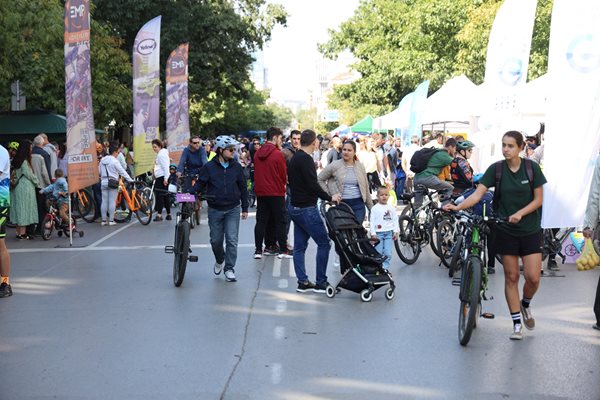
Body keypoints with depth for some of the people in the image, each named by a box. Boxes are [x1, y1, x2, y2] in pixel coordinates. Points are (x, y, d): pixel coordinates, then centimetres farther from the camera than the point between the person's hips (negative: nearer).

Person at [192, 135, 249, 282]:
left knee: (232, 240, -5)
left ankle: (229, 269, 4)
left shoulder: (236, 167, 2)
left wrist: (245, 208, 9)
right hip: (215, 210, 0)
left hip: (232, 210, 0)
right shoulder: (209, 167, -4)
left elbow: (243, 188, 8)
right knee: (216, 240, 9)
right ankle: (219, 260, 38)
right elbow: (200, 184, 1)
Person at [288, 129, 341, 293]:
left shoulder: (294, 158, 14)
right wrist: (330, 197, -11)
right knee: (324, 243, -3)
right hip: (307, 209, -10)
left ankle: (303, 282, 13)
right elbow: (312, 185, -22)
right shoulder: (306, 159, -16)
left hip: (295, 208, 10)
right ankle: (321, 282, 0)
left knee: (299, 247, 10)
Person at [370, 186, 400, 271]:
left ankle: (385, 268, 7)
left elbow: (395, 220, 11)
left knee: (388, 253, -1)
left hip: (389, 233, 2)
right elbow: (372, 221, -2)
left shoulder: (391, 208, 8)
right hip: (378, 233, -2)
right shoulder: (375, 208, -1)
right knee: (378, 253, 0)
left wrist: (396, 231, 2)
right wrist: (373, 234, -8)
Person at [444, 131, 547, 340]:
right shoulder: (496, 169, -4)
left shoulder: (532, 168, -5)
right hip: (506, 231, 0)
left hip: (530, 230, 0)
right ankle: (517, 323, 13)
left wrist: (520, 213, -19)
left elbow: (538, 199, -4)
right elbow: (478, 193, -13)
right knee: (511, 277, 3)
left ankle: (525, 304, 27)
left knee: (533, 277, -6)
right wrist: (458, 206, -29)